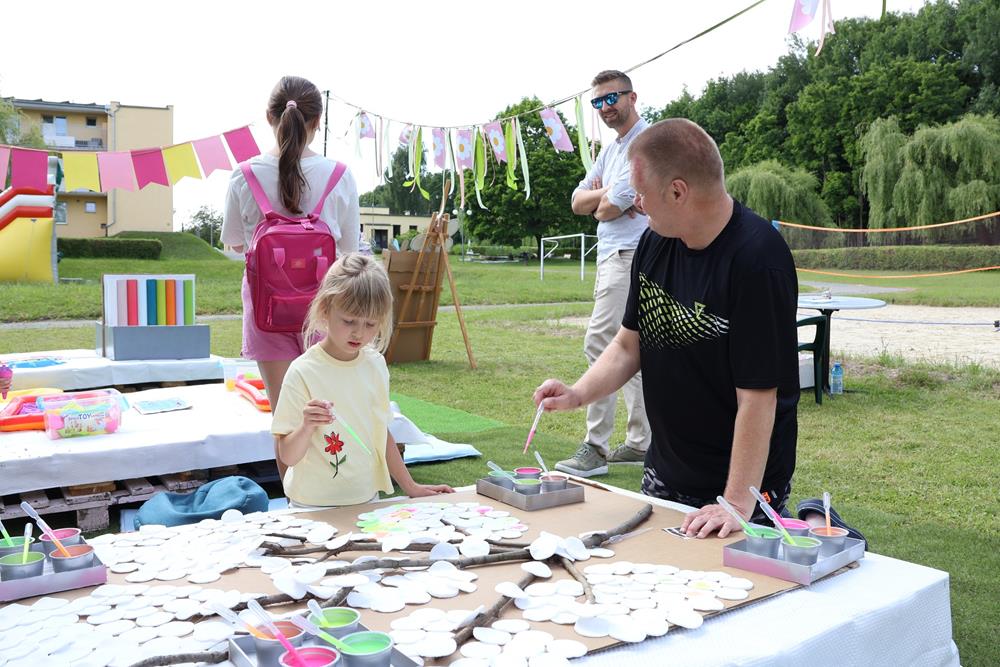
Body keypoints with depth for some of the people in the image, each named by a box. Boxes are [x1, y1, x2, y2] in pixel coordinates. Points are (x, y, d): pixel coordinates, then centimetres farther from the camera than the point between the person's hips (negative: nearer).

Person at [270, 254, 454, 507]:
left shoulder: (375, 364, 0)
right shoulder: (303, 372, -15)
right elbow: (287, 456, -13)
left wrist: (411, 487, 12)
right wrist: (307, 427, -31)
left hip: (367, 498, 4)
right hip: (314, 505, -4)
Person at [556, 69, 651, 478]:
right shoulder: (610, 149, 21)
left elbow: (609, 209, -17)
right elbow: (579, 202, 13)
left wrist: (603, 202, 5)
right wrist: (608, 194, -5)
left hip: (631, 256, -10)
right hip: (610, 257, 10)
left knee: (600, 343, -16)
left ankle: (596, 448, -12)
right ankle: (640, 442, 20)